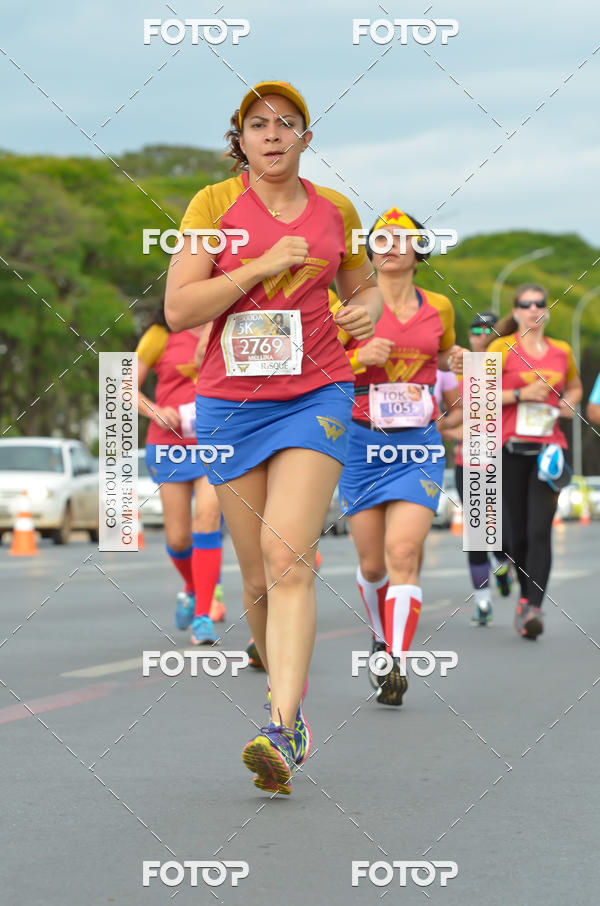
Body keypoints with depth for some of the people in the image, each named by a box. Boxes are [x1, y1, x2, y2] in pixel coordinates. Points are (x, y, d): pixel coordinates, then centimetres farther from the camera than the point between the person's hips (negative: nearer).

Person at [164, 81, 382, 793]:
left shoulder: (335, 211, 9)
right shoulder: (215, 204, 1)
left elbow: (362, 288, 25)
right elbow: (178, 309, -7)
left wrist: (370, 309, 1)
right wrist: (263, 265, -15)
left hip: (317, 398, 0)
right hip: (231, 401, 1)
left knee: (287, 559, -19)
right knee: (258, 577, 6)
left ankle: (280, 733, -26)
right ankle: (291, 697, 28)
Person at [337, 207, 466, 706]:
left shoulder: (439, 306, 7)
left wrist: (456, 360, 4)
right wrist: (360, 357, -17)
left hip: (418, 445, 0)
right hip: (362, 441, 0)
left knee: (403, 553, -16)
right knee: (372, 563, 4)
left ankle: (398, 665, -21)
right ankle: (382, 638, 33)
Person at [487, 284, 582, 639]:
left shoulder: (562, 351, 11)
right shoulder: (502, 348, 2)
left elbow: (575, 386, 29)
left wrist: (568, 403, 7)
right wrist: (521, 394, -13)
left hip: (549, 447, 1)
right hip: (511, 448, -1)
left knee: (540, 530, -13)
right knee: (518, 531, 4)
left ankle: (534, 608, -19)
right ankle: (526, 596, 27)